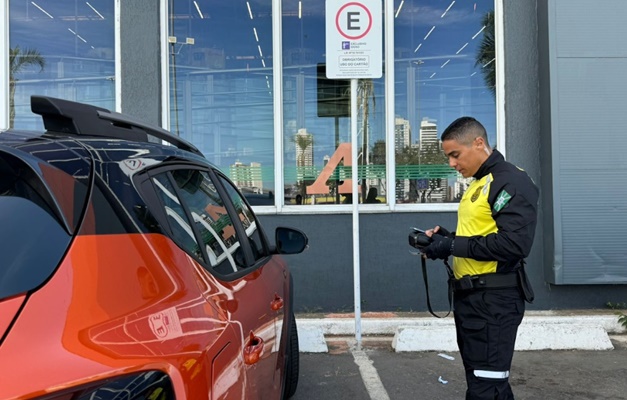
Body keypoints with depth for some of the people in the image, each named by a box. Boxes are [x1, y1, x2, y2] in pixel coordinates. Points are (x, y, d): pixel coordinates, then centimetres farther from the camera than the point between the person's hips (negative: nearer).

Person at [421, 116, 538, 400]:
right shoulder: (479, 183, 16)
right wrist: (446, 237, 7)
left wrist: (454, 246, -20)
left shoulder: (511, 181, -14)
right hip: (470, 296, 10)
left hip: (494, 299, -10)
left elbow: (514, 244, -24)